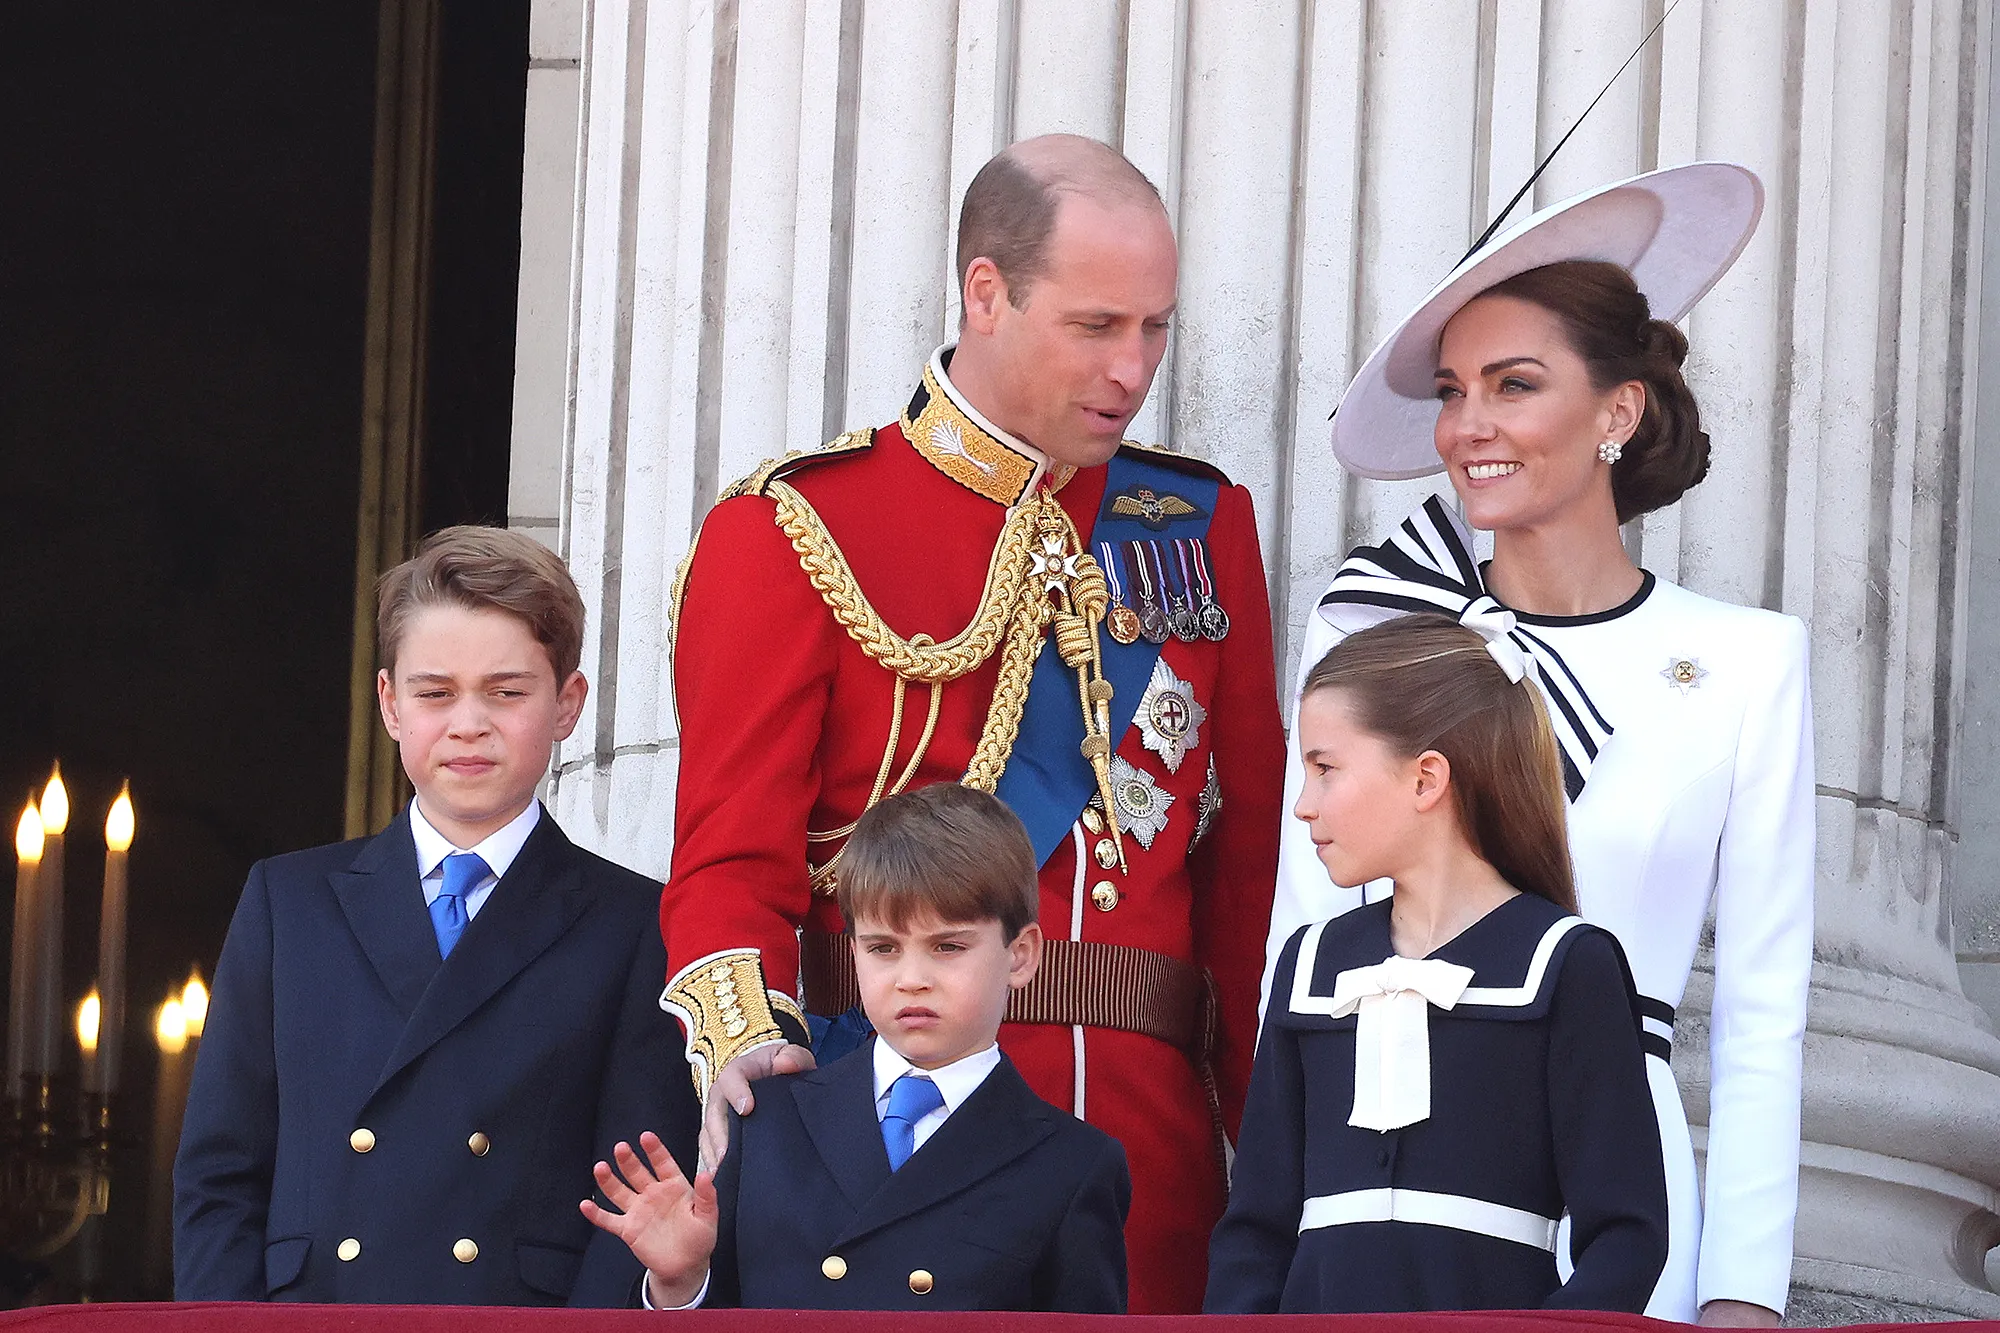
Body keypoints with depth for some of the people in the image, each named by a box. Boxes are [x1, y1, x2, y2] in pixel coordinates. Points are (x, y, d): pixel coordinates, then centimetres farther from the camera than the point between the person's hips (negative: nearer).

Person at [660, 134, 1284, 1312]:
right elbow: (733, 862, -2)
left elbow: (1249, 852, 13)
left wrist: (1267, 1128, 2)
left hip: (1152, 1150, 3)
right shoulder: (793, 535, 2)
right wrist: (744, 1043, -23)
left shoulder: (1203, 527, 15)